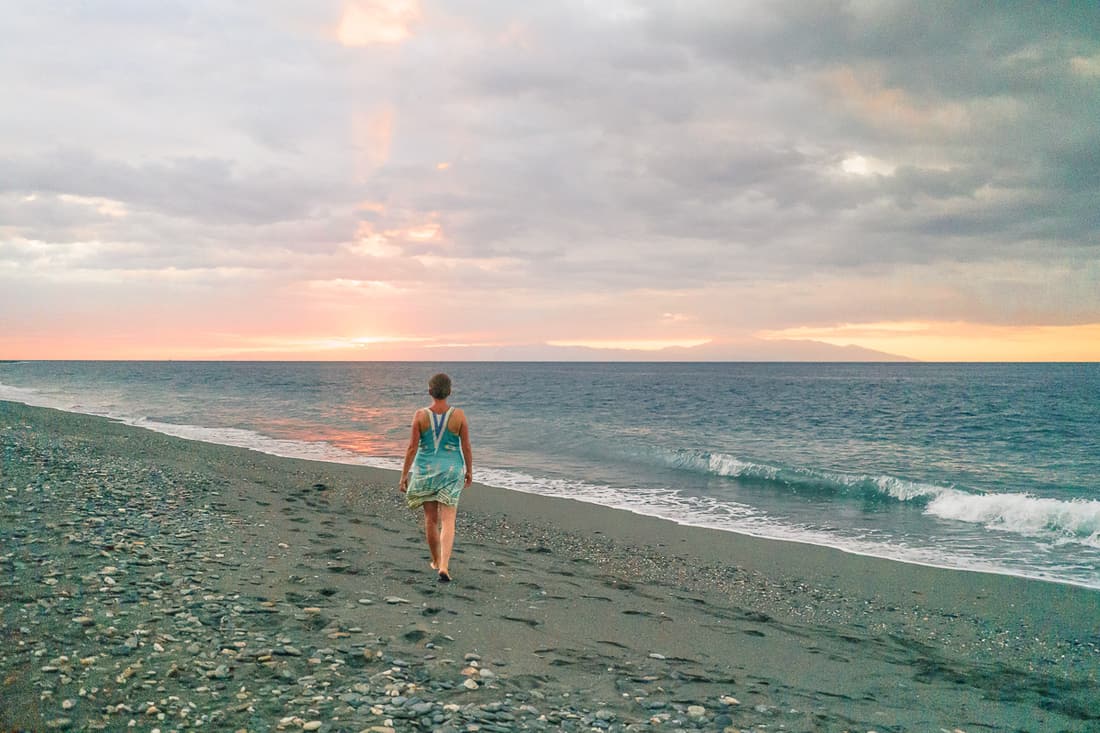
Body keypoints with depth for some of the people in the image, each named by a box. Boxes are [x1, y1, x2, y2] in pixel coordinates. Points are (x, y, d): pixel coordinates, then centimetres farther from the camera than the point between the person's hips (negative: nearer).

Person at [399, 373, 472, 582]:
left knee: (430, 518, 17)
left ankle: (436, 561, 32)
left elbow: (412, 447, -9)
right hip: (451, 471, -1)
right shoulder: (459, 415, -9)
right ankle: (444, 566, -15)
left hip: (425, 471, 1)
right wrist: (469, 471, 10)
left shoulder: (420, 415, -10)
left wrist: (404, 475, -1)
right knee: (448, 521, 0)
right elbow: (466, 447, -4)